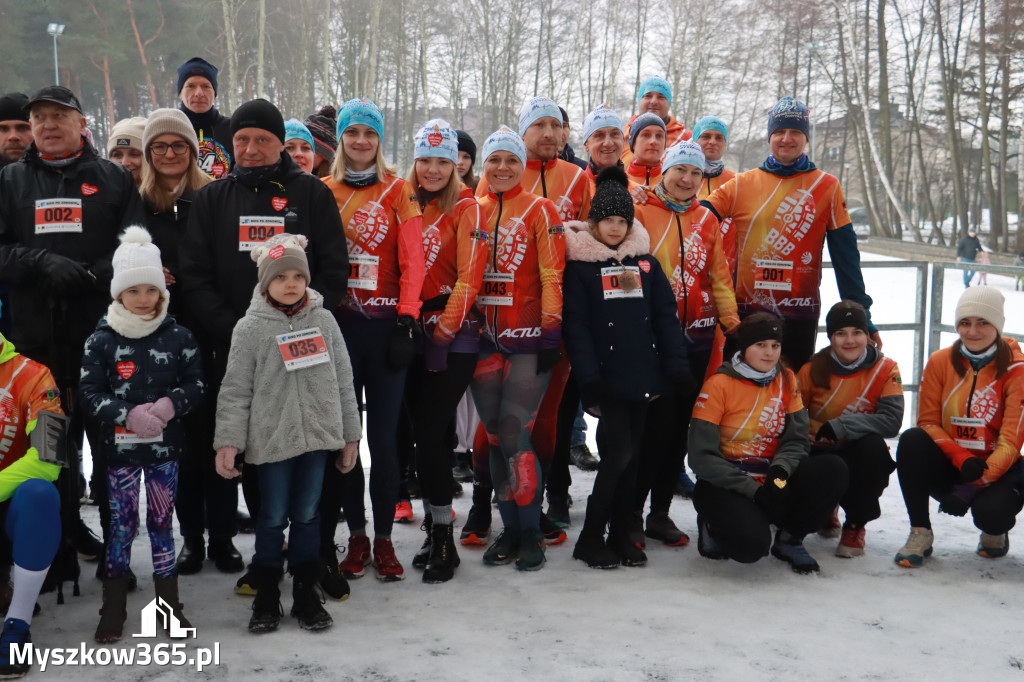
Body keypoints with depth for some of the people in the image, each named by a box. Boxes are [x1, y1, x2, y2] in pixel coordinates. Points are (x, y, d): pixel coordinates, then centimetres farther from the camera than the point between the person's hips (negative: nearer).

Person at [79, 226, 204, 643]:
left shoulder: (178, 337, -1)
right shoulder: (101, 340, -4)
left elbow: (197, 384, 2)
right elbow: (90, 393, -5)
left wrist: (172, 403, -18)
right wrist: (129, 414, -20)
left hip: (165, 446, 1)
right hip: (119, 447, -1)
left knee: (162, 521, 9)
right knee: (121, 524, 6)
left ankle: (169, 603, 21)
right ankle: (113, 609, 18)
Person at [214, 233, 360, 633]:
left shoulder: (323, 321, 5)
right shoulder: (250, 328, -3)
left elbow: (343, 381, 10)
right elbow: (236, 390, -4)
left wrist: (350, 435, 9)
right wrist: (228, 441, -10)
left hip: (317, 435, 2)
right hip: (271, 439, -2)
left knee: (307, 514, 11)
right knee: (273, 518, 6)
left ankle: (306, 593, 23)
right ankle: (266, 596, 20)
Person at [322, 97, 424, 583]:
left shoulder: (398, 192, 4)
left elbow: (412, 262, -2)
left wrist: (406, 323, -10)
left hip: (385, 324, -2)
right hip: (338, 323, 2)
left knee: (383, 435, -1)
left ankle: (384, 540, 10)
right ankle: (356, 537, 16)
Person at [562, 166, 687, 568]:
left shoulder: (645, 259, 12)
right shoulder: (579, 264, -1)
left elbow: (665, 313, 10)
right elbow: (575, 323, -6)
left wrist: (676, 367, 2)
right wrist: (588, 378, -14)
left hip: (643, 374, 5)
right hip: (608, 379, -4)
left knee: (631, 456, 9)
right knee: (618, 452, -10)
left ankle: (620, 535, 20)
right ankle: (590, 539, 4)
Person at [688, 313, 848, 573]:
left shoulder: (787, 380, 4)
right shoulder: (719, 385, -11)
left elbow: (797, 439, 1)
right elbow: (702, 456, -14)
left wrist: (779, 470, -22)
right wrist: (753, 490, -21)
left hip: (772, 482, 5)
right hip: (724, 486, -5)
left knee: (833, 470, -20)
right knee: (752, 543, -32)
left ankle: (788, 540, 1)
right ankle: (713, 528, 5)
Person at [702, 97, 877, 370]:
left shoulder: (827, 187, 3)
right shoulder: (741, 184, 4)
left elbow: (846, 257, 2)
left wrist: (861, 315, -1)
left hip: (800, 315, 0)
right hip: (745, 310, 1)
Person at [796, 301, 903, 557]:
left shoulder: (885, 370, -7)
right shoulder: (813, 370, -3)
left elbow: (892, 422, -21)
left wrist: (839, 426, -28)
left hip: (861, 459, -1)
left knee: (872, 445, -35)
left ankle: (855, 526, -12)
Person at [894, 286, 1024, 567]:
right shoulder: (940, 361, -2)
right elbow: (928, 422, -3)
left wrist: (973, 487, -25)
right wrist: (962, 460, -21)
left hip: (997, 470, -2)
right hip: (948, 466, 2)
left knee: (991, 512, -34)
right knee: (912, 441, -28)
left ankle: (995, 532, 8)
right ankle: (920, 533, -16)